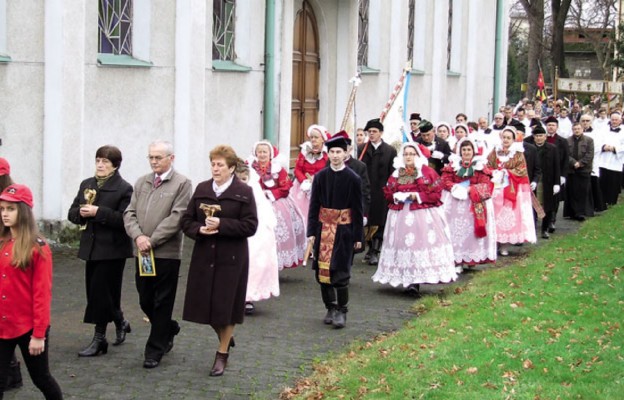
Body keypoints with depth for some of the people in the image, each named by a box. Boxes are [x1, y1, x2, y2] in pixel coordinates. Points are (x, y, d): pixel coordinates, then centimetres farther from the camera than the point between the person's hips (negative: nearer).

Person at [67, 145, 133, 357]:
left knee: (101, 292, -7)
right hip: (91, 247, 7)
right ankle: (120, 322, 35)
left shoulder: (124, 188, -8)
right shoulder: (86, 184, 13)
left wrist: (98, 212, -24)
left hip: (112, 249, -7)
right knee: (95, 291, 12)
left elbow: (125, 220, -18)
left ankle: (99, 339, 2)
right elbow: (72, 213, 12)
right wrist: (80, 213, -11)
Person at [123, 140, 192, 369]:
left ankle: (155, 350, 10)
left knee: (162, 303, 2)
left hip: (167, 253, -6)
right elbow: (129, 213, 8)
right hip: (143, 253, 6)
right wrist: (138, 236, -10)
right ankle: (169, 329, 36)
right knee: (145, 301, 12)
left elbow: (176, 217, -13)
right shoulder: (141, 183, 13)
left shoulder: (182, 184, -5)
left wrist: (151, 241, -15)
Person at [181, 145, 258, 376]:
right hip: (204, 255, 4)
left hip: (231, 258, -4)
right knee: (205, 303, 7)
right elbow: (186, 220, 8)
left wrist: (221, 225, -20)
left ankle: (222, 354, 16)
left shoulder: (244, 192, -4)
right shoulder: (201, 189, 8)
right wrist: (199, 229, -13)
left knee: (226, 304, 1)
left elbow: (250, 226, -10)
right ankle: (225, 337, 35)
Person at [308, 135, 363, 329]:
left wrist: (358, 236, -1)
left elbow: (358, 209, 0)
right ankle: (330, 308, 20)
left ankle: (341, 311, 6)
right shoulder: (320, 177, 2)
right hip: (323, 228, 3)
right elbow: (314, 206, 5)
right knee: (322, 270, 6)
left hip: (344, 231, -3)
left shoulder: (353, 179, -4)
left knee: (340, 272, -5)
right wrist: (311, 232, -1)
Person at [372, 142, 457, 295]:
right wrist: (396, 196, -5)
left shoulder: (428, 172, 0)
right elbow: (387, 192, 16)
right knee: (404, 243, 0)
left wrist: (418, 196, -13)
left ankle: (415, 281, -10)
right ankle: (408, 280, 4)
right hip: (401, 216, 4)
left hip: (424, 216, -4)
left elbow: (437, 193, -4)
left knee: (420, 242, -9)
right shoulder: (396, 173, 13)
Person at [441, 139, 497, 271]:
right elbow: (445, 180, 1)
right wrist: (456, 188, -17)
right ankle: (458, 260, 1)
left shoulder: (481, 166, 3)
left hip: (475, 204, -1)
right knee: (457, 230, -1)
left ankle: (472, 257, 8)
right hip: (456, 203, 1)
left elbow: (486, 185, -5)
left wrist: (470, 190, -18)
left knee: (472, 229, 0)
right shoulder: (453, 164, 7)